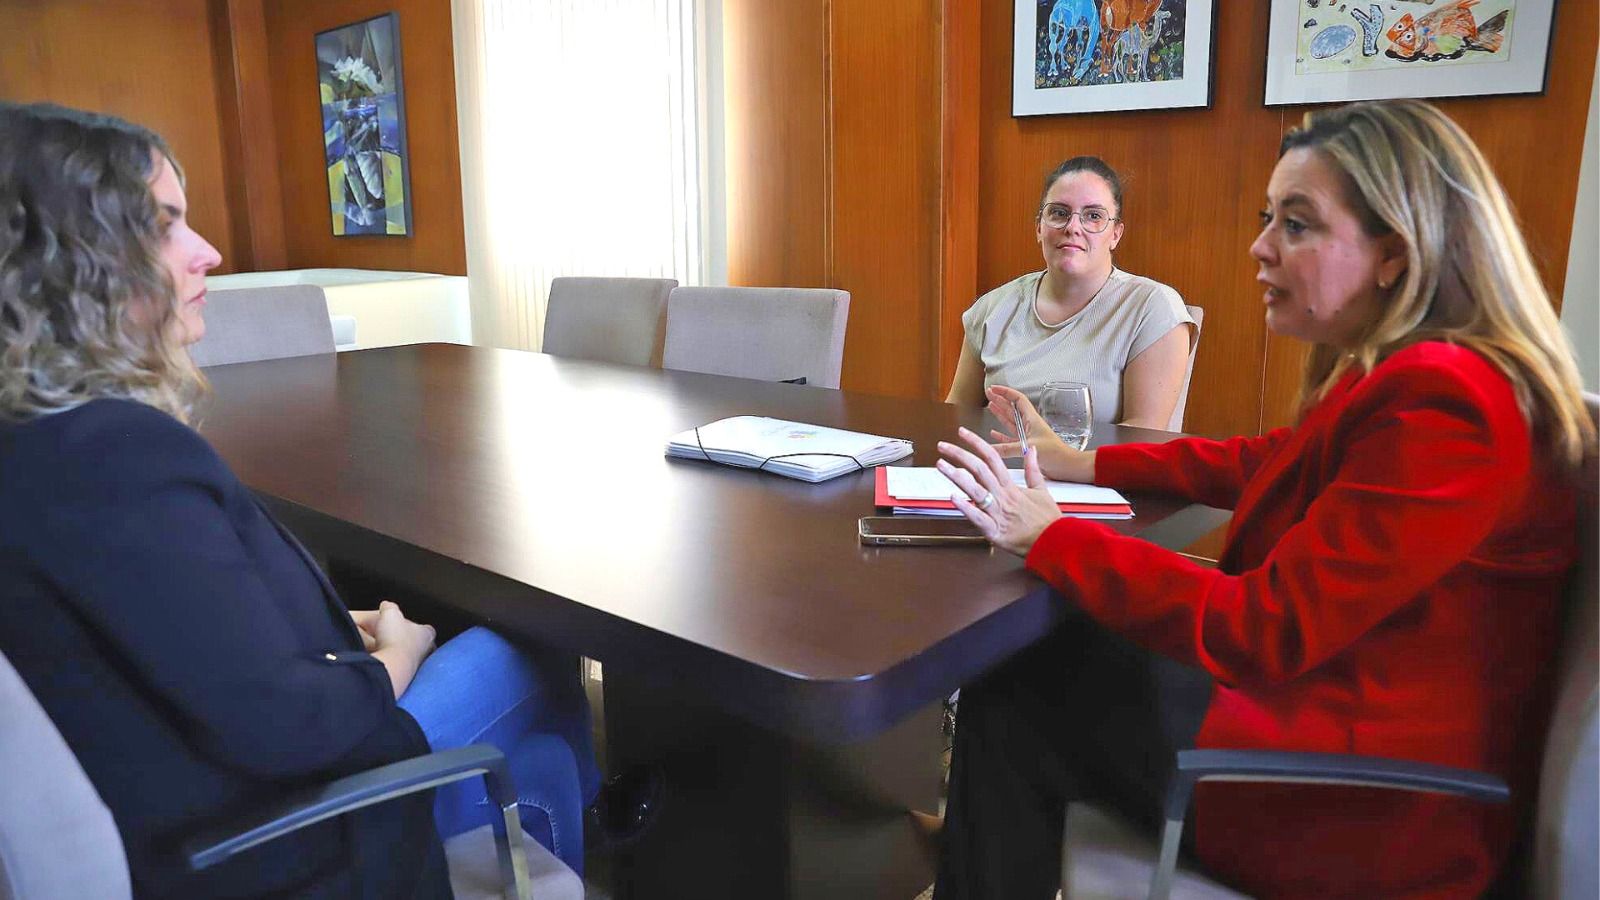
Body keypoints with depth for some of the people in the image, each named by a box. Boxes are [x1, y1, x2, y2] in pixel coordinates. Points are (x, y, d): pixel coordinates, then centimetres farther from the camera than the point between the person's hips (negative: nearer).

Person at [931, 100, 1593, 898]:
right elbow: (1264, 464, 17)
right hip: (1316, 678, 9)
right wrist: (1084, 464, 10)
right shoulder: (1408, 374, 2)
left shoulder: (1443, 411, -27)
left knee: (1012, 706, -1)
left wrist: (1050, 539, -22)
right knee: (1034, 661, 9)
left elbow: (1262, 631, -28)